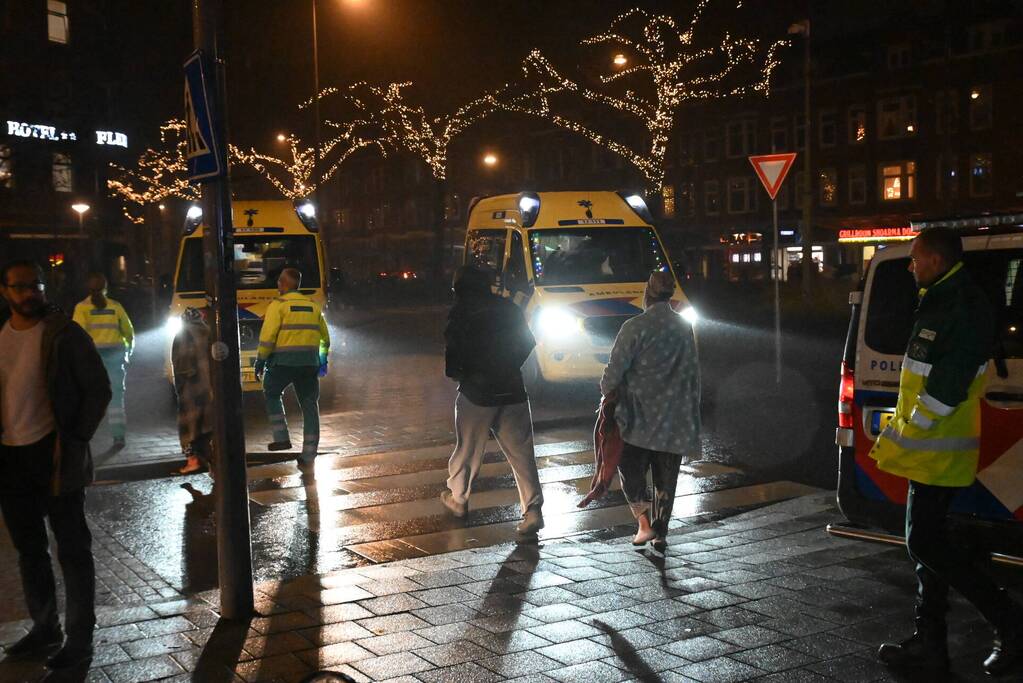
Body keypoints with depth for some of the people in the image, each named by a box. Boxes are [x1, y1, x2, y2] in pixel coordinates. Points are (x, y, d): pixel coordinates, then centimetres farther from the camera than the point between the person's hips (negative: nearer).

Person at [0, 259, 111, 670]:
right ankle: (44, 628, 31)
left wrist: (76, 440, -11)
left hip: (53, 454, -6)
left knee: (72, 548, 3)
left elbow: (99, 389, -7)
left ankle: (80, 637, 12)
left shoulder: (64, 335, -9)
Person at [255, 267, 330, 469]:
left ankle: (281, 438, 9)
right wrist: (322, 361, 30)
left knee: (272, 394, 20)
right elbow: (325, 338, 19)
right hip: (309, 363, 4)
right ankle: (308, 456, 6)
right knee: (309, 406, 7)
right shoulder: (313, 306, 13)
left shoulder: (278, 305, -4)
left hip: (283, 362, -4)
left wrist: (260, 361, -3)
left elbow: (267, 337, -11)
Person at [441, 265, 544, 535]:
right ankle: (533, 510, -4)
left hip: (477, 393, -3)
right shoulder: (508, 308, 6)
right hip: (512, 392, 3)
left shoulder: (460, 313, -7)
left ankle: (457, 499, 32)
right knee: (521, 453, 3)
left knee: (467, 450, 15)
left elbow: (452, 363, -11)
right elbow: (528, 344, 15)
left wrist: (463, 375, 10)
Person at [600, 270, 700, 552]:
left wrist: (607, 392, 4)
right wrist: (692, 412, 15)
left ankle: (645, 521, -6)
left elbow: (615, 368, -14)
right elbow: (693, 372, 8)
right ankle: (660, 534, 16)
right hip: (674, 416, 4)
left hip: (639, 413, -4)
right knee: (665, 478, 12)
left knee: (630, 467, 9)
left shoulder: (636, 327, -12)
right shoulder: (685, 327, 4)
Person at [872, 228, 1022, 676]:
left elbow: (947, 387, -23)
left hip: (940, 451, -11)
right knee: (927, 542, 13)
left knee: (926, 542, -7)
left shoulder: (964, 308, -18)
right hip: (931, 450, 11)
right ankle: (929, 643, 21)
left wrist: (908, 434, -18)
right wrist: (903, 434, 20)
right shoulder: (941, 302, 15)